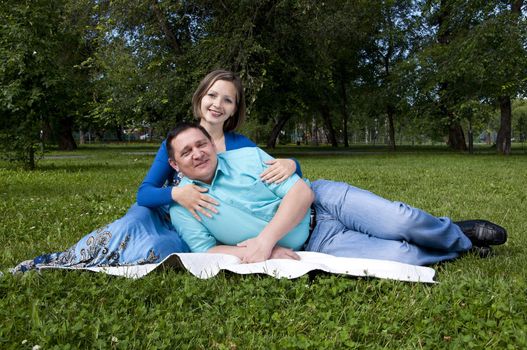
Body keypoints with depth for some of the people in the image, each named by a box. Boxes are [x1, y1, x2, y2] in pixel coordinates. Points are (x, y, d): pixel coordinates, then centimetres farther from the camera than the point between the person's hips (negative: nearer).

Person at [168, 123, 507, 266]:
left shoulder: (247, 155, -5)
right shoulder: (182, 208, -2)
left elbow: (301, 191, -11)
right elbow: (206, 252, -6)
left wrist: (265, 238, -25)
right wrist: (253, 252, -23)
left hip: (323, 200, 1)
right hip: (315, 245, -1)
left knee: (402, 221, -20)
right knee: (398, 255, -19)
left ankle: (454, 232, 16)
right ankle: (464, 243, 12)